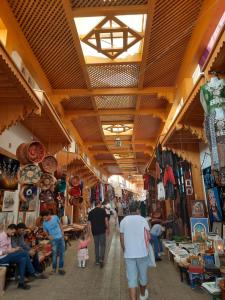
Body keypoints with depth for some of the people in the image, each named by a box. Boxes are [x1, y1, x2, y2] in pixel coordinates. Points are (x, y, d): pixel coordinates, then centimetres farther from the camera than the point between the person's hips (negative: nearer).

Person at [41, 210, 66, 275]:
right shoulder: (44, 223, -13)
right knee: (55, 254, -1)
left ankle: (61, 268, 25)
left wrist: (62, 231, 2)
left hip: (61, 237, 2)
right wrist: (48, 236, -19)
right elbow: (45, 232, 0)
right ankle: (54, 268, 19)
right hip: (54, 239, -2)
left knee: (62, 253, 10)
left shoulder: (55, 217, -13)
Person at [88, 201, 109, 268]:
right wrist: (108, 228, 3)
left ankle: (97, 260, 21)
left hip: (94, 231, 3)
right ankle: (101, 259, -6)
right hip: (102, 230, -3)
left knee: (96, 246, 14)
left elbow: (89, 223, 4)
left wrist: (89, 231, 9)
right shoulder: (102, 210, -5)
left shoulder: (91, 212, 4)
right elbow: (106, 220, -7)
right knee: (102, 245, 7)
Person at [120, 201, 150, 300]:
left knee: (132, 279, 7)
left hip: (128, 254, 0)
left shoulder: (123, 221, -1)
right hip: (142, 253, 0)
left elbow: (122, 239, 3)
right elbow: (149, 237, -8)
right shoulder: (143, 220, -7)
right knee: (143, 275, 21)